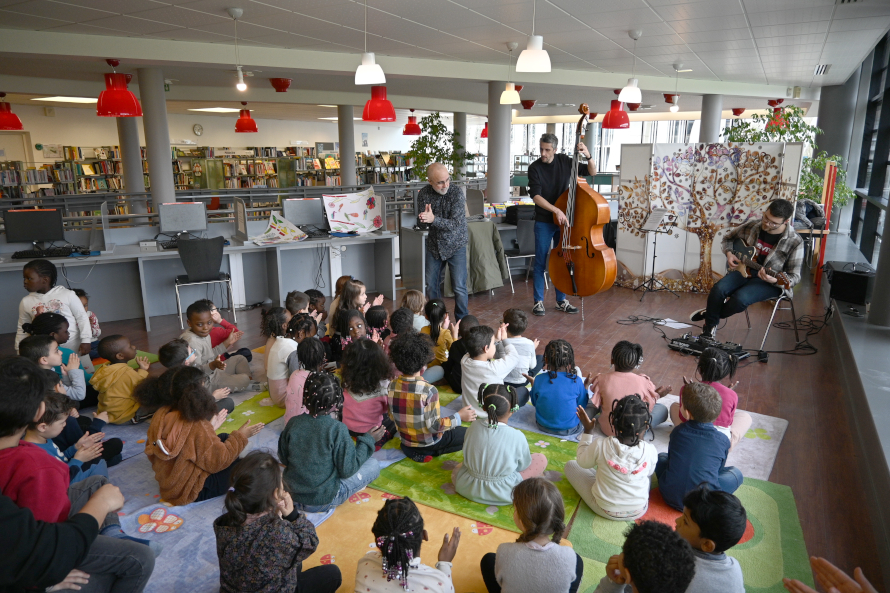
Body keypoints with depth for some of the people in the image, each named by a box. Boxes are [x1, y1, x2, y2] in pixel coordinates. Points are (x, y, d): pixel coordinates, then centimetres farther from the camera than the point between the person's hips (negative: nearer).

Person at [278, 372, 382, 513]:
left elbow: (283, 459, -1)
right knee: (373, 464, 5)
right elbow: (347, 470, -19)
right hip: (323, 502, -3)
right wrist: (369, 440, -9)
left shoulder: (293, 423, -14)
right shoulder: (337, 429, -28)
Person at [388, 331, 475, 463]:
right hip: (428, 441, -7)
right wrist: (459, 417, -14)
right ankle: (427, 452, 2)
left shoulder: (392, 386, -13)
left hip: (405, 439, 7)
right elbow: (434, 426, -24)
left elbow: (392, 417, -2)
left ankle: (411, 449, 13)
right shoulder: (429, 391, -29)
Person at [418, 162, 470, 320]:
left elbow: (456, 224, -24)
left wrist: (434, 219, -37)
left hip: (455, 245, -4)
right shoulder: (424, 194, -7)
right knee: (431, 286, 9)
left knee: (459, 287, -5)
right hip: (434, 244, 4)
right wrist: (423, 218, -27)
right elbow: (422, 222, -3)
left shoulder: (456, 193, -18)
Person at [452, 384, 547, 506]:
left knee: (458, 468, 37)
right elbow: (523, 465, -3)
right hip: (501, 494, -2)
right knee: (541, 459, 8)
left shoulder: (474, 426, -11)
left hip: (466, 489, 3)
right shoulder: (517, 437, -21)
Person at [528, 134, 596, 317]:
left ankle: (561, 300, 20)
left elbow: (592, 172, 5)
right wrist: (556, 210, -29)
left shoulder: (565, 161, 0)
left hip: (563, 220, 3)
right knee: (541, 261, 1)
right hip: (544, 222, -3)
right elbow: (536, 196, -19)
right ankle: (538, 301, 11)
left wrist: (588, 156, -15)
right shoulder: (535, 168, -9)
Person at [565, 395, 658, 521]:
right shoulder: (650, 450, -23)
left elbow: (582, 462, -7)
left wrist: (588, 431, 0)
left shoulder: (601, 446, -28)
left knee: (570, 465, 12)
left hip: (605, 510, -3)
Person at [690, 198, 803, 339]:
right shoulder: (752, 225, -3)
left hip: (770, 281, -4)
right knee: (718, 289, -26)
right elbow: (728, 238, 17)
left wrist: (776, 280, -33)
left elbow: (794, 277, -12)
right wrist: (729, 253, -4)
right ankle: (709, 330, -7)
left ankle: (711, 315, -1)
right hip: (744, 269, 4)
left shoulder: (795, 242, -15)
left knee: (740, 298, -33)